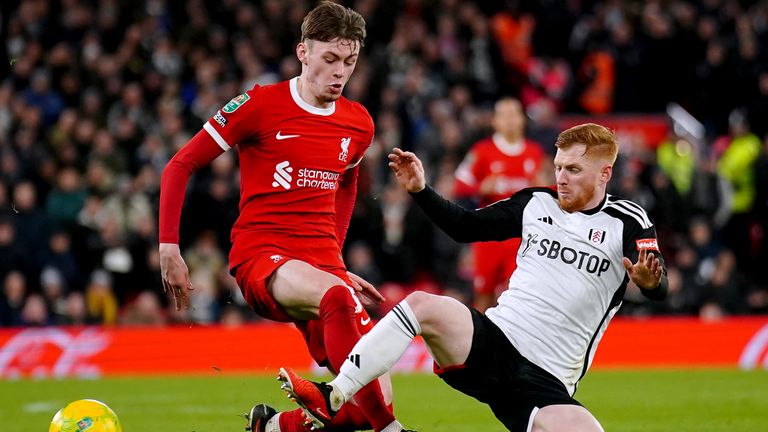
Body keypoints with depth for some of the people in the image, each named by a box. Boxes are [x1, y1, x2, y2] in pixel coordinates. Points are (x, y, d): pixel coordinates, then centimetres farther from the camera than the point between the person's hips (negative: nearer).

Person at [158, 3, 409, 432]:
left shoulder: (358, 125, 10)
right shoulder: (261, 104, -4)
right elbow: (180, 166, 0)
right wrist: (169, 247, -7)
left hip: (323, 263, 5)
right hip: (261, 257, -5)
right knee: (337, 297, -40)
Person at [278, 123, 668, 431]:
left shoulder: (627, 222, -1)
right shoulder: (535, 203, 11)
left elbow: (660, 289, -14)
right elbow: (465, 227, 20)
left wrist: (649, 280, -39)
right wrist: (420, 191, 5)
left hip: (545, 383, -2)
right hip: (492, 341, 2)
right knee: (422, 305, -26)